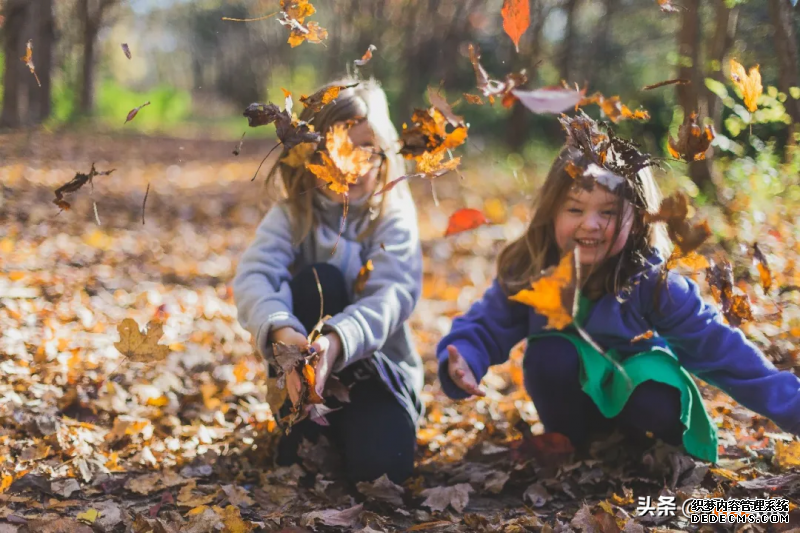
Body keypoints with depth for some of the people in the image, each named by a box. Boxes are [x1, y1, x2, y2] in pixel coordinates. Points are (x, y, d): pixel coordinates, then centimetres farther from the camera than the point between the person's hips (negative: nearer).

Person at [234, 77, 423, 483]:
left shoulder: (394, 217, -8)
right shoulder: (293, 214, -6)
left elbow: (393, 294, -25)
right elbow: (253, 276, -23)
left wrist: (336, 341, -46)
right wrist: (282, 333, -46)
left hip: (377, 365, -1)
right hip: (304, 367, 1)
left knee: (381, 462, -30)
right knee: (318, 280, -28)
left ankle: (339, 433, 6)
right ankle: (302, 432, -18)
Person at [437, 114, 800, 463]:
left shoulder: (652, 281, -25)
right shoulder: (527, 273, -20)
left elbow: (718, 346, -23)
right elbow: (484, 328, -13)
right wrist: (462, 363, -37)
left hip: (636, 388, -1)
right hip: (572, 395, 2)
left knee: (658, 410, -34)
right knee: (549, 353, -30)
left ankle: (637, 450, 2)